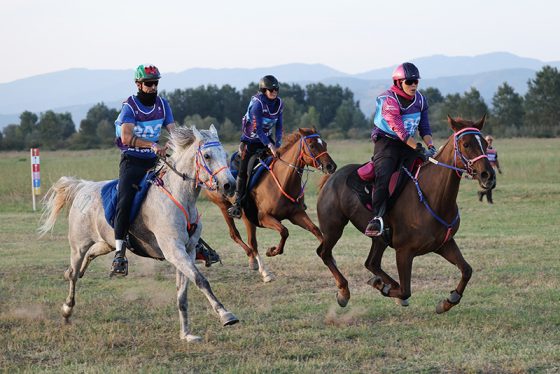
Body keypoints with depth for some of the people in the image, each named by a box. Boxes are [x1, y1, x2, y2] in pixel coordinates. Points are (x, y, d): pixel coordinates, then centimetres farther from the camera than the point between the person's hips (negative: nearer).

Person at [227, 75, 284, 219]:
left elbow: (279, 126, 0)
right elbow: (257, 128, -29)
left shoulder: (279, 104, -5)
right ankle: (237, 203, -7)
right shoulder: (257, 104, -24)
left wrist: (278, 144, -14)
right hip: (251, 139, -6)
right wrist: (270, 146, -36)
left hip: (266, 137, 6)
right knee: (244, 170, -11)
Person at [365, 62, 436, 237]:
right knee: (383, 176, -28)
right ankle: (377, 218, -32)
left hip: (409, 144, 7)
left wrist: (430, 146, -8)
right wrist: (419, 149, -28)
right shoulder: (388, 100, -16)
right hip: (387, 142, -7)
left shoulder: (420, 100, 7)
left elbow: (424, 127, 12)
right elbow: (399, 130, -23)